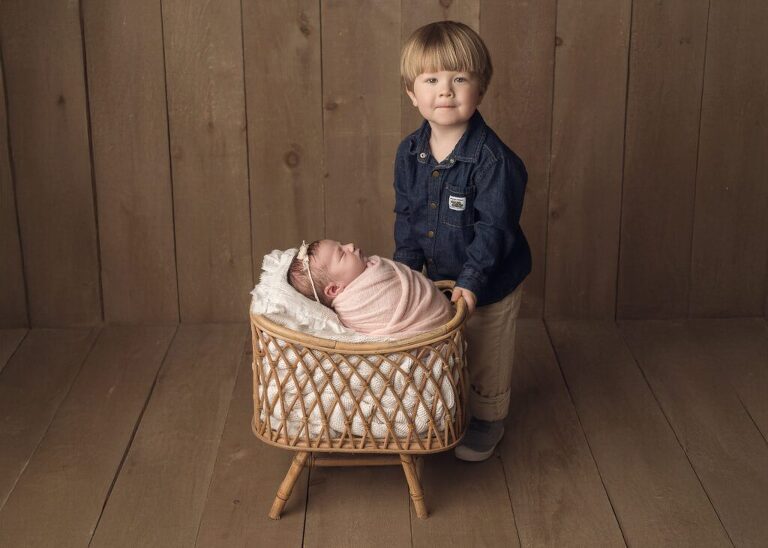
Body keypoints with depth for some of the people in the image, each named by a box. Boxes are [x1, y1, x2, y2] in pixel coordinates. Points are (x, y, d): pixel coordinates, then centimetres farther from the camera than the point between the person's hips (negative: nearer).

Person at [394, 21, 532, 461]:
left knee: (488, 361, 14)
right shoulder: (410, 153, -7)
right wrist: (407, 266, -6)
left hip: (491, 284, -6)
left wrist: (472, 279, -31)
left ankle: (488, 423, 37)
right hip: (439, 278, 6)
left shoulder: (493, 159, -28)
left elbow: (495, 227, -27)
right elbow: (407, 215, 2)